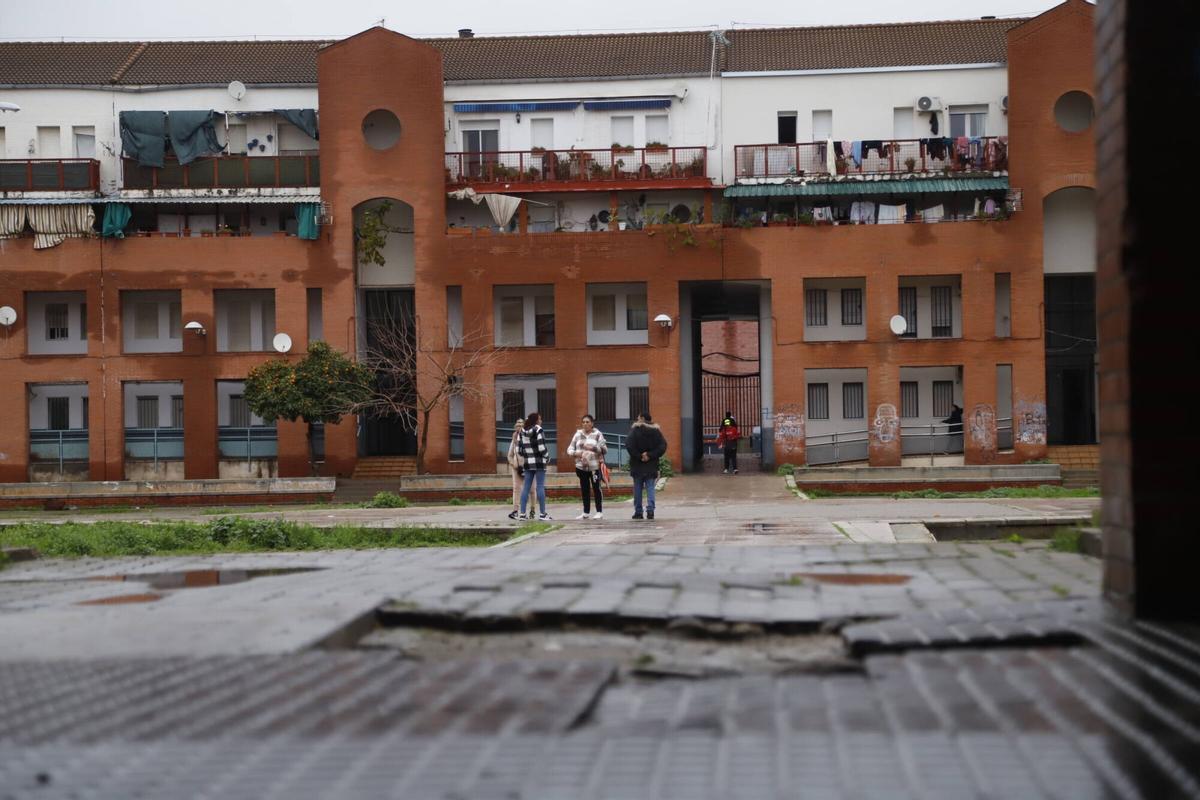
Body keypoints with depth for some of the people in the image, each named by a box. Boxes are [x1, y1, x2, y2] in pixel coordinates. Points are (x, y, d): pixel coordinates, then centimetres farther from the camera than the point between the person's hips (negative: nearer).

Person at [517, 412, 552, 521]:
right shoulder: (538, 430, -9)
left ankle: (522, 513, 3)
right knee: (540, 486, -1)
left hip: (527, 463, 5)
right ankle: (542, 513, 0)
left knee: (526, 487, 6)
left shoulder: (523, 432, 7)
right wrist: (547, 457, 1)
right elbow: (541, 447, -15)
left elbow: (519, 448, 7)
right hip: (539, 462, -5)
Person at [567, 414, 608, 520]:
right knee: (584, 489, 7)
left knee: (596, 488, -3)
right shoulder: (578, 435, 9)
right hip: (581, 466, 3)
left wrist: (593, 448, -18)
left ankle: (599, 512, 4)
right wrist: (576, 453, -12)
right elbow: (569, 449, 9)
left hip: (594, 466, -3)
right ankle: (586, 512, 14)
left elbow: (604, 449, -4)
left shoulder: (597, 434, 1)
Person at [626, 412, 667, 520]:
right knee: (650, 488, 4)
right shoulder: (656, 431, 3)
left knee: (638, 488, 6)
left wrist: (638, 456, -12)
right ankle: (650, 510, -10)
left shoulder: (635, 430, -7)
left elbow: (629, 445, -19)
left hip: (637, 465, -2)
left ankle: (638, 512, 7)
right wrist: (650, 455, -8)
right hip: (651, 465, 2)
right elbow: (662, 446, -5)